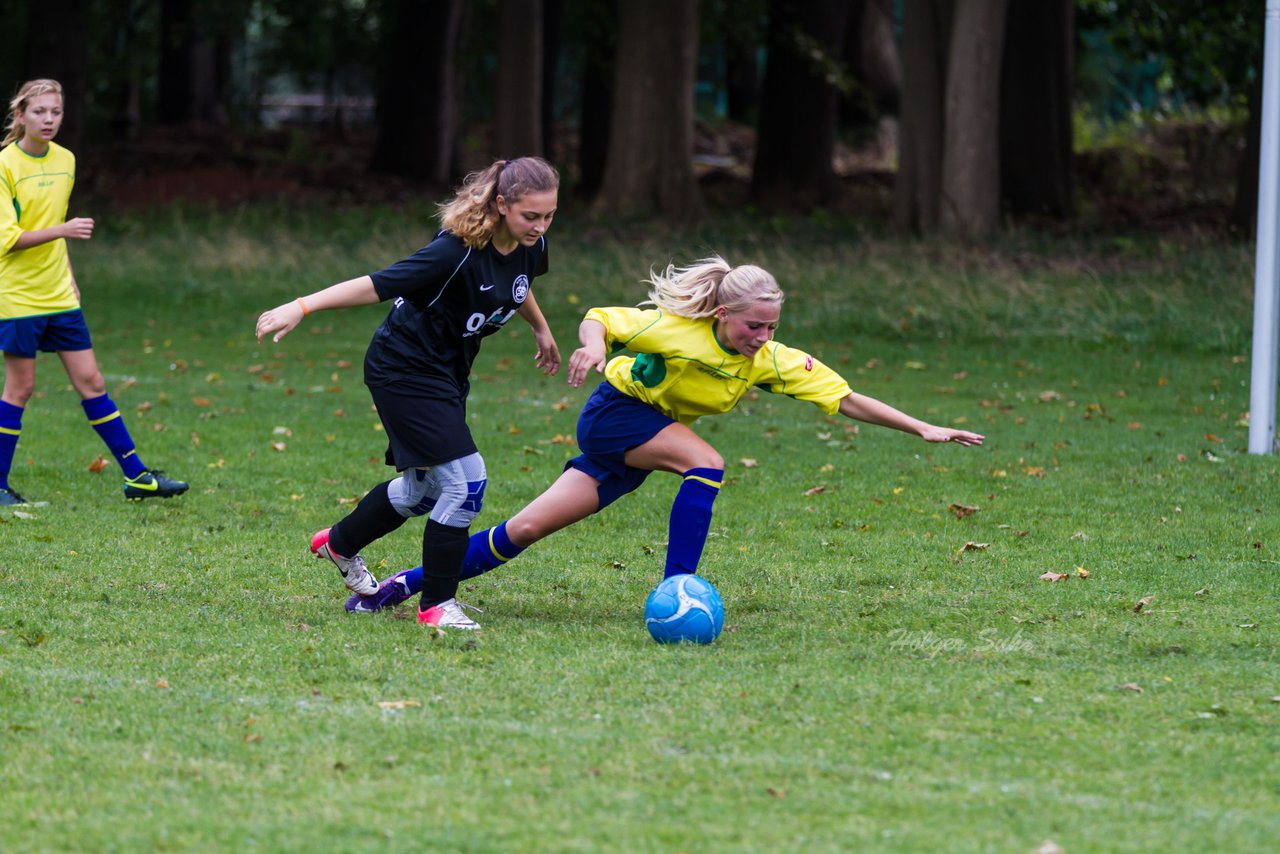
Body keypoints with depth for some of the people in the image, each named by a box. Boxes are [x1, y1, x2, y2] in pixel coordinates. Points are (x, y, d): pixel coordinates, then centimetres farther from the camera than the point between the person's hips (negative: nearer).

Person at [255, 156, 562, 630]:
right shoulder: (459, 252, -31)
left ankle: (339, 543, 48)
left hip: (446, 372, 9)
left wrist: (541, 329, 34)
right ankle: (436, 604, -2)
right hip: (405, 370, -9)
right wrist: (301, 307, -39)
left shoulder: (529, 246, -7)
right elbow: (378, 284, -33)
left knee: (424, 488, 22)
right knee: (465, 481, -16)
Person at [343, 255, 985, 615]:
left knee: (529, 528, 1)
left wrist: (922, 428, -20)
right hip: (613, 413, -5)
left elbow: (845, 398, -14)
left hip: (637, 448, 5)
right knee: (706, 465, -27)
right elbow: (600, 319, -15)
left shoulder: (771, 361, -13)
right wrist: (595, 345, -38)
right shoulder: (678, 328, -26)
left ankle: (409, 583, 9)